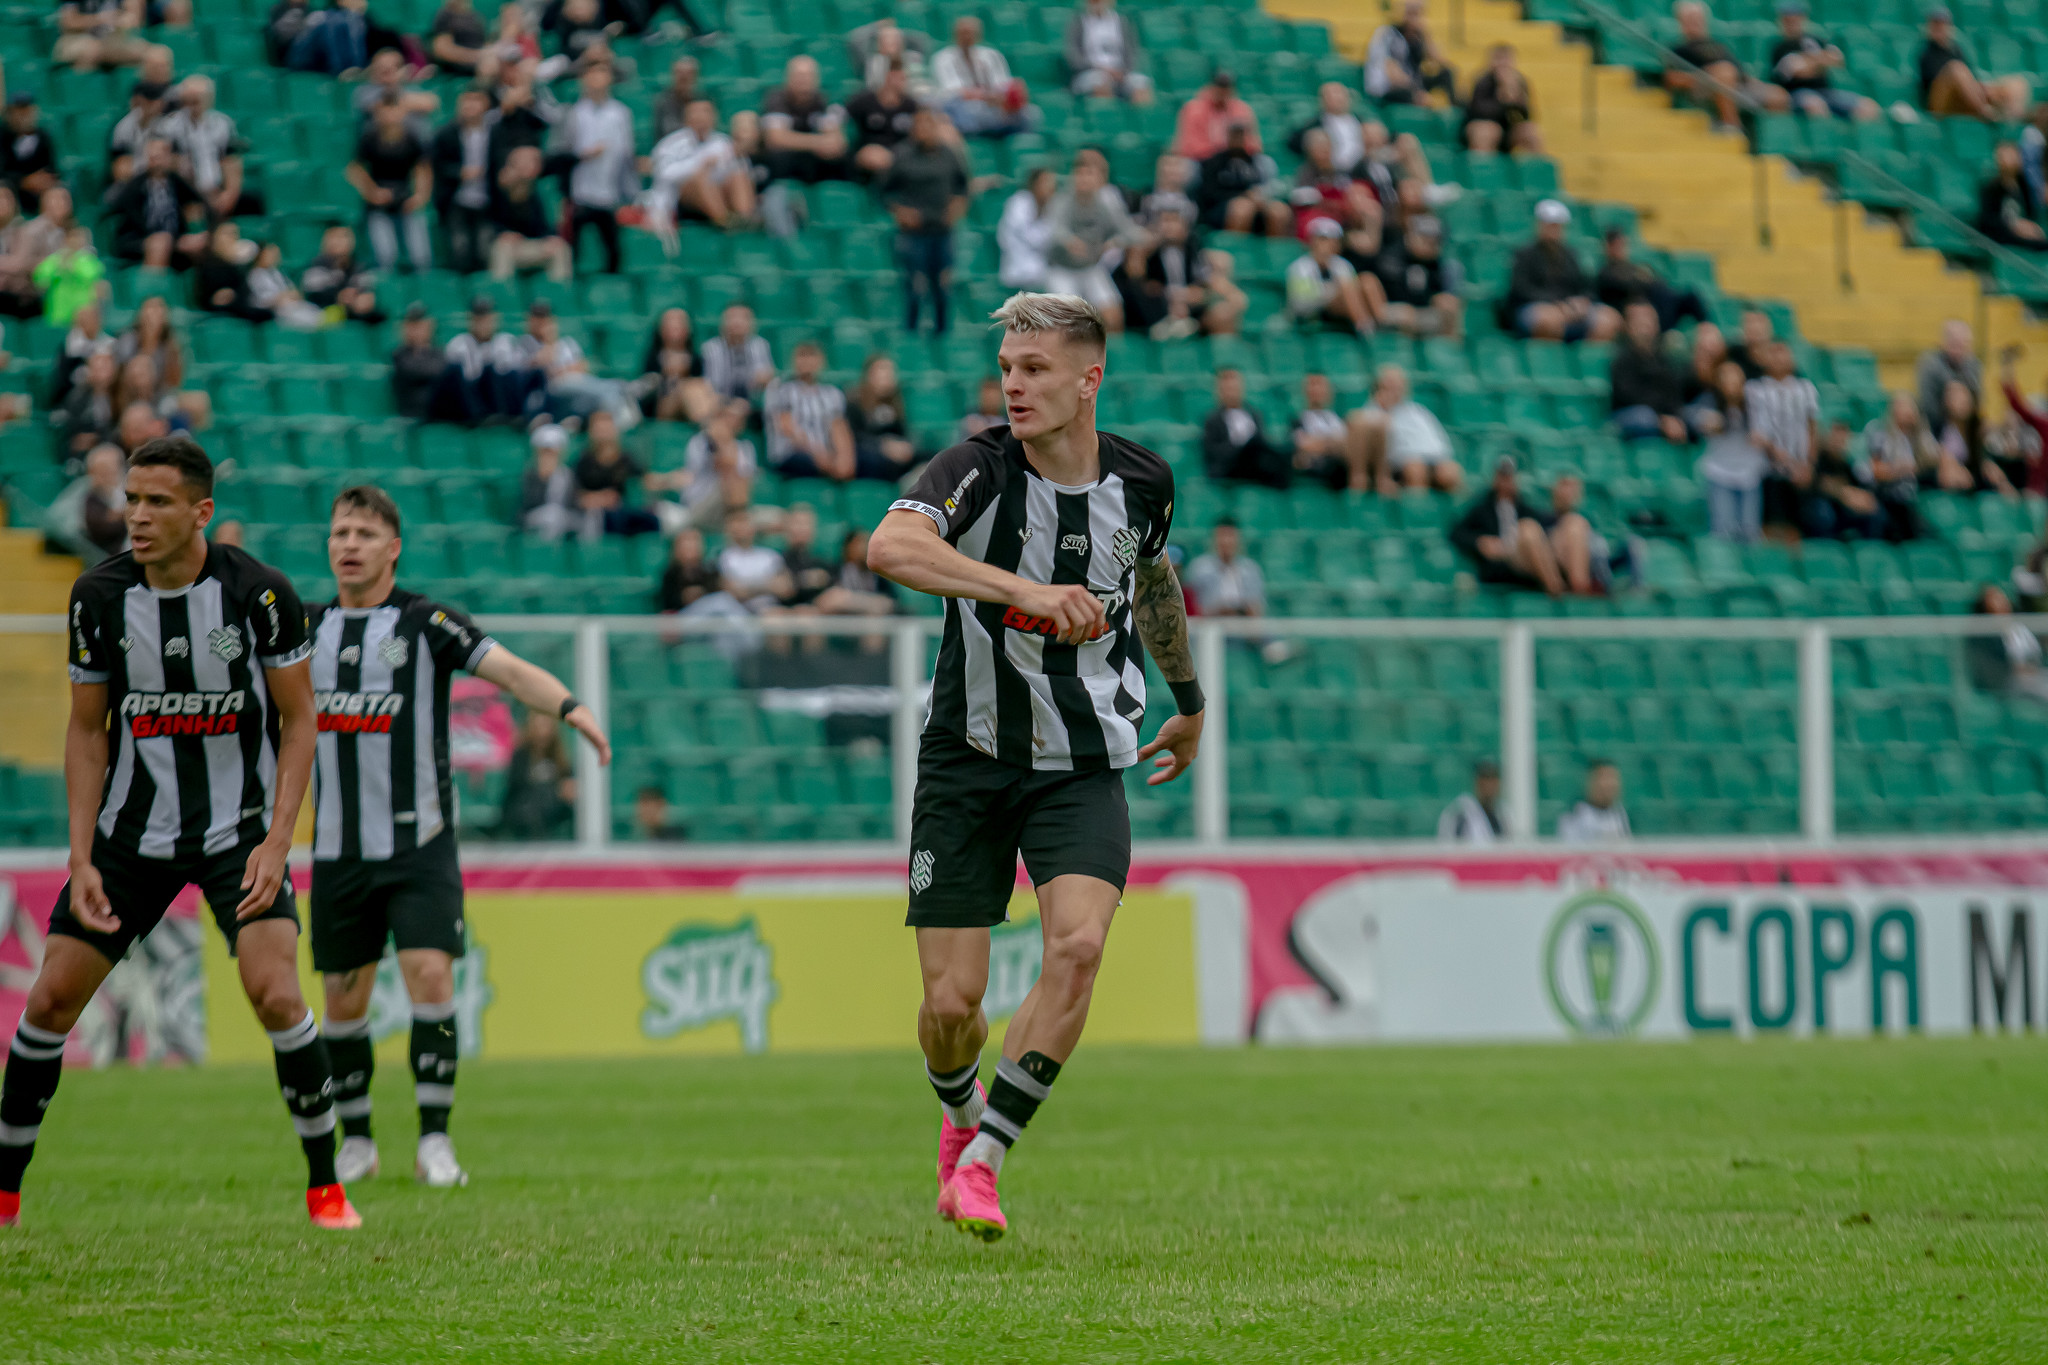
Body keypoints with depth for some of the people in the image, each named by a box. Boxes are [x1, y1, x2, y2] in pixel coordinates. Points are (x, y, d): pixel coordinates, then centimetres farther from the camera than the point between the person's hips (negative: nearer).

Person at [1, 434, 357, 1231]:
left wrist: (277, 842, -15)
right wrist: (82, 859, -6)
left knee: (274, 993, -20)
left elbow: (299, 720, -5)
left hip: (241, 830, -3)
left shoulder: (259, 593, -14)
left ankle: (325, 1187, -5)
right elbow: (87, 731, 2)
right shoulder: (99, 596, -7)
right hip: (132, 832, 3)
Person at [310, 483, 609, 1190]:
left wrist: (569, 706, -34)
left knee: (430, 978, -15)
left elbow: (508, 669, -17)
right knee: (343, 1001, 5)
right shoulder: (308, 629, 8)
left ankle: (435, 1140, -8)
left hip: (420, 845, -4)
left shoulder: (426, 622, -5)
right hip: (337, 851, 4)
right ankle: (356, 1141, 20)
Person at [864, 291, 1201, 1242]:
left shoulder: (1141, 482, -2)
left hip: (1084, 766, 2)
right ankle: (962, 1117, 33)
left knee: (1078, 945, -24)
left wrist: (1188, 700, 33)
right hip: (968, 760, -2)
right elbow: (889, 546, -36)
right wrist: (1024, 590, -46)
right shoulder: (977, 470, -14)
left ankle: (982, 1164, -11)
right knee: (952, 1001, -4)